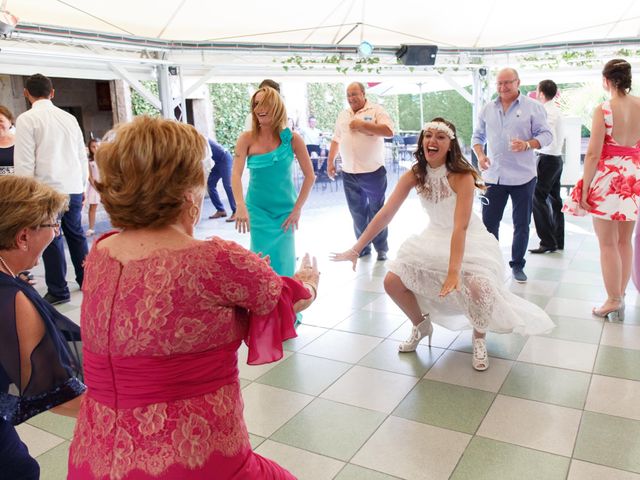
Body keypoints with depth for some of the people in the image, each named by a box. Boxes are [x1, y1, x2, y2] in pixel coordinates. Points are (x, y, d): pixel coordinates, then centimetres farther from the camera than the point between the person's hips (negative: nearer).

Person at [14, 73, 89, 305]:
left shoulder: (27, 119, -6)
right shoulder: (69, 118, 8)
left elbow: (24, 162, -10)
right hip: (73, 189, 5)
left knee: (52, 240, 3)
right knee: (76, 235, 16)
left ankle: (58, 291, 10)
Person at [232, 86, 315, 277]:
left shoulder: (292, 139, -6)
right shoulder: (247, 139, -6)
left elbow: (310, 176, -3)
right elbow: (236, 174, -15)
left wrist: (297, 209, -8)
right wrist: (241, 206, -31)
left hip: (285, 209, 0)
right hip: (257, 209, 0)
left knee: (284, 261, 4)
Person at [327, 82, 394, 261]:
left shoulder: (376, 110, -3)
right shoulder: (343, 115, 14)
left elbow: (389, 131, -17)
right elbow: (336, 140, 20)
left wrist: (362, 125, -15)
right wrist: (330, 163, 17)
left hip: (373, 172, -5)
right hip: (348, 174, 5)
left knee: (377, 212, 4)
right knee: (357, 212, 11)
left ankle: (381, 248, 16)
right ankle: (363, 247, 23)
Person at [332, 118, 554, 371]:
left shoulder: (462, 176, -24)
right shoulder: (414, 174, -11)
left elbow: (460, 227, -32)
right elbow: (386, 213, -14)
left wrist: (453, 272, -41)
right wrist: (355, 249, -19)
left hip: (470, 241, -5)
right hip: (434, 239, 5)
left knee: (479, 289, -30)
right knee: (392, 282, -8)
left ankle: (479, 339, 4)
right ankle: (421, 325, 22)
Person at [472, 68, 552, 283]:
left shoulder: (532, 106, 0)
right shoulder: (488, 109, 10)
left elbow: (546, 135, -1)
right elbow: (478, 136, 16)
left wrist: (527, 145, -21)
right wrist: (480, 155, -4)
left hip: (522, 176, -2)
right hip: (493, 175, 2)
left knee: (521, 225, 7)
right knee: (489, 222, 4)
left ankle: (517, 265, 21)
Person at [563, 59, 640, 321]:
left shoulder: (603, 110, -12)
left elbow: (593, 154, -15)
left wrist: (584, 189, -10)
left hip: (607, 179, -5)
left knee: (608, 244, 3)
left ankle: (614, 302, 10)